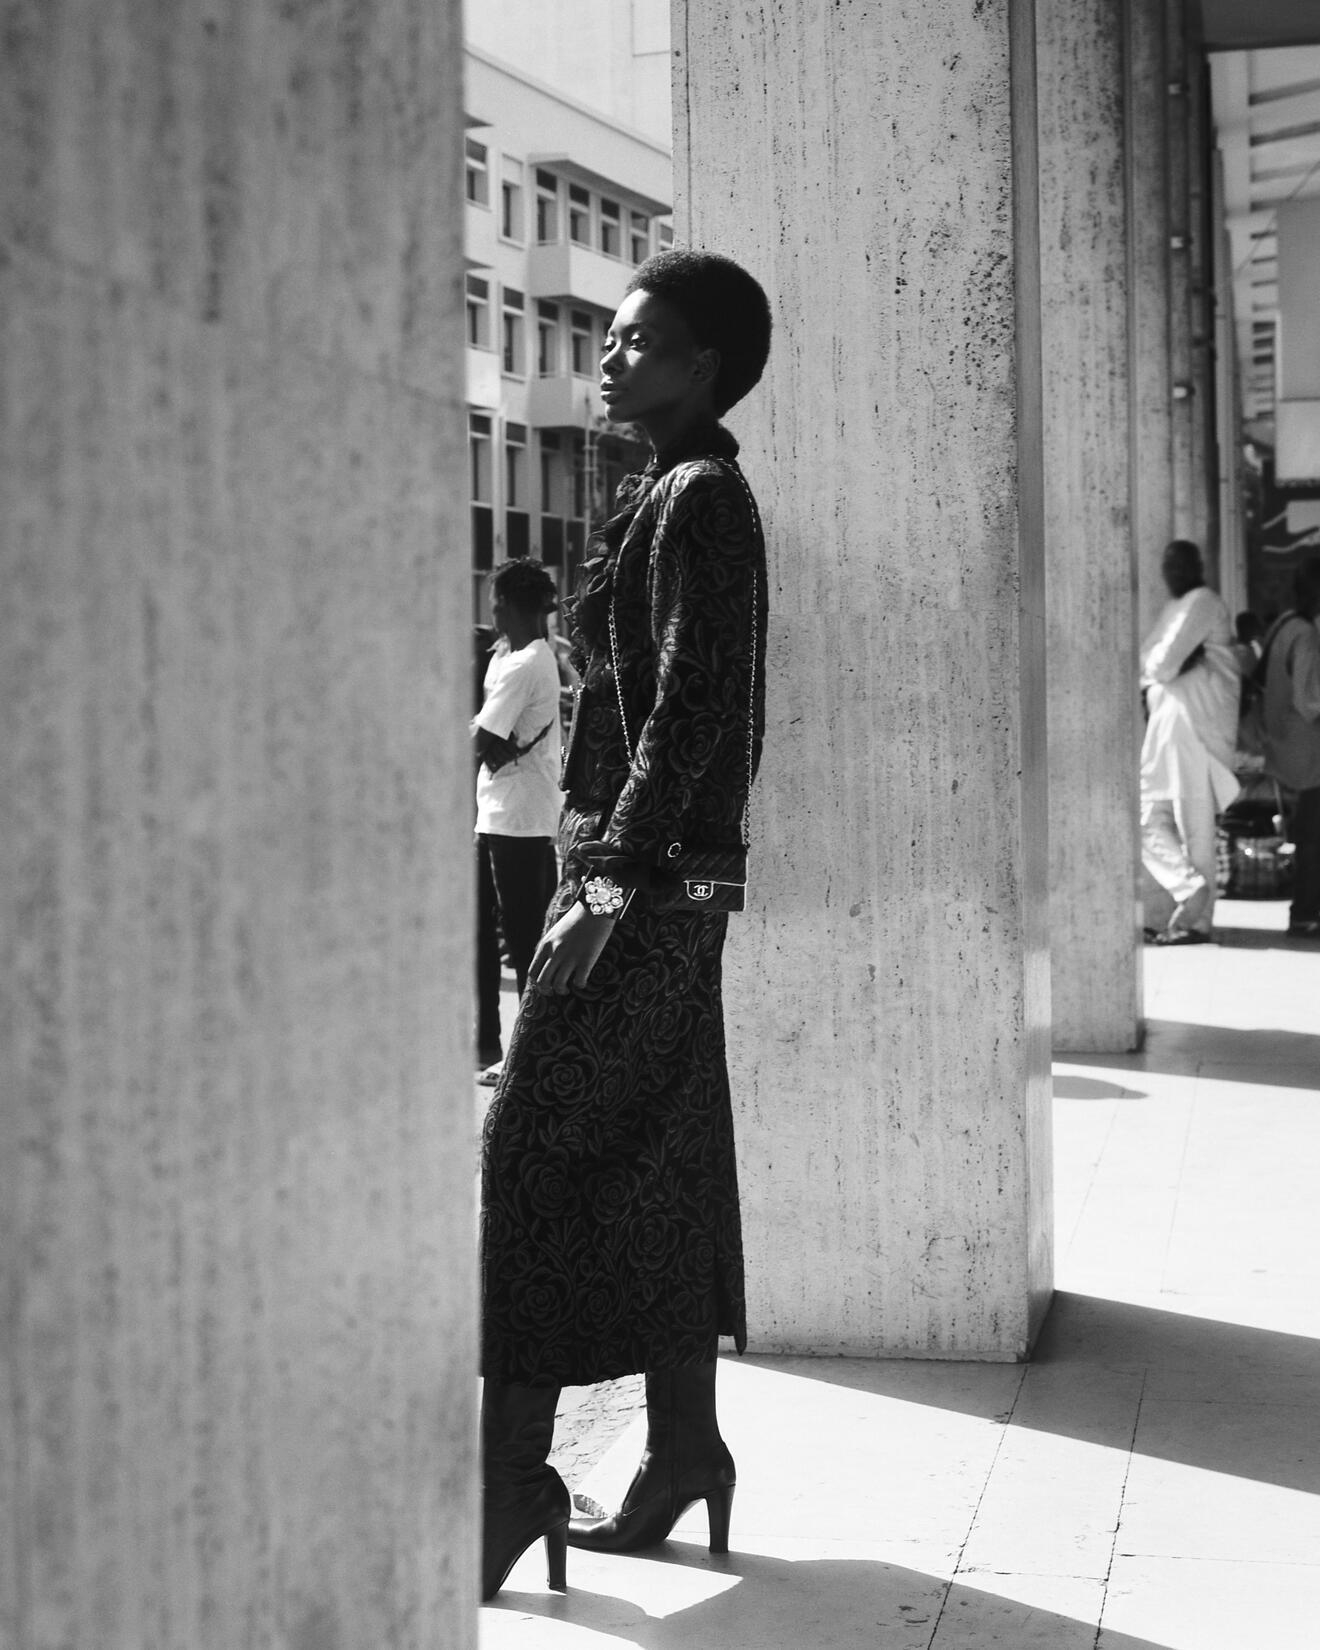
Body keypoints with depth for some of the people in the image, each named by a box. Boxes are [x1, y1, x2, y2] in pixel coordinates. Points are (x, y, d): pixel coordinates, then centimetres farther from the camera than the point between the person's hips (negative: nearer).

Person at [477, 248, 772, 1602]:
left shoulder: (696, 498, -11)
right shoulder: (680, 498, 17)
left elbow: (687, 713, -19)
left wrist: (609, 884, -21)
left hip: (643, 880, -10)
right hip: (658, 878, 10)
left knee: (531, 1156, -8)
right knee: (656, 1163, 12)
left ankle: (514, 1474, -4)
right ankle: (685, 1448, 20)